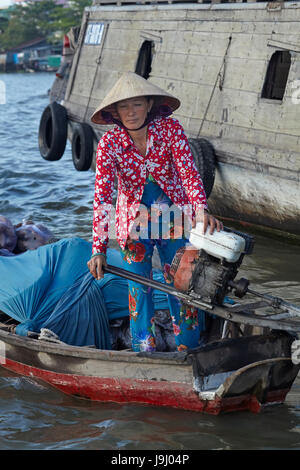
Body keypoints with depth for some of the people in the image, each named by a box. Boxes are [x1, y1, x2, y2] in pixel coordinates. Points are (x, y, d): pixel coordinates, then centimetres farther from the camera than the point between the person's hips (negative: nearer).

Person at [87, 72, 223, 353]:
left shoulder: (169, 129, -14)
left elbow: (189, 172, -18)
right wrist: (99, 249, -29)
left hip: (173, 217, 0)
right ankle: (144, 349, 16)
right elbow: (102, 197, -21)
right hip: (134, 222, 0)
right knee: (139, 286, 3)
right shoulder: (109, 144, -16)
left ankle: (188, 349, 17)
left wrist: (202, 210, -37)